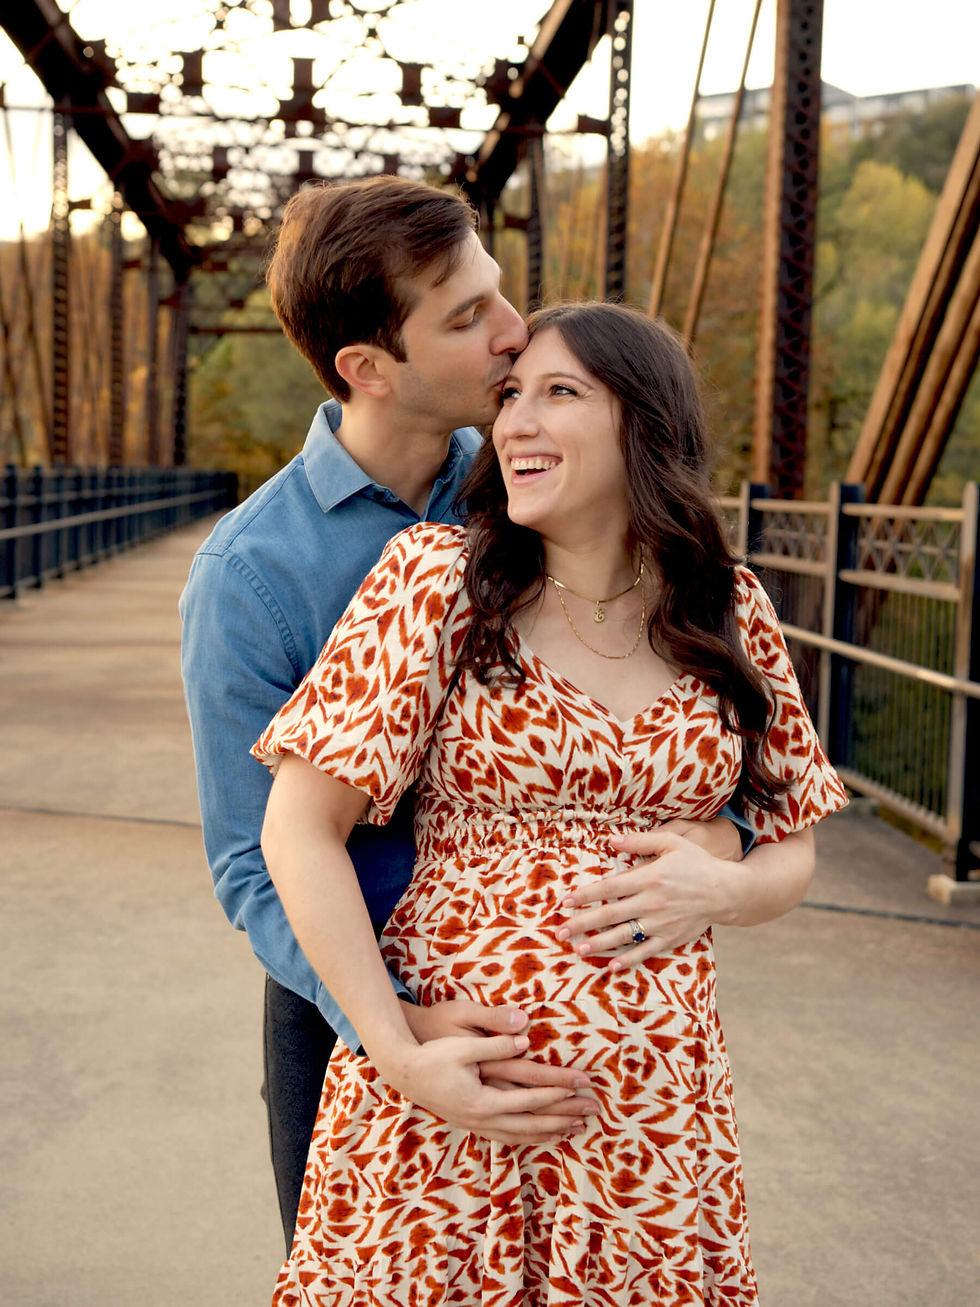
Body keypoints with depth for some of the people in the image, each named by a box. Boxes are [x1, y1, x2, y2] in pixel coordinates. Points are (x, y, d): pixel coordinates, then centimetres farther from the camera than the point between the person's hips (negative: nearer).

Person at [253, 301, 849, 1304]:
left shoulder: (732, 610, 4)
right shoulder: (440, 575, -6)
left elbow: (794, 851, 13)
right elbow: (300, 829, -9)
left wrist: (720, 890, -9)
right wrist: (398, 1056, -14)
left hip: (656, 1101, 3)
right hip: (449, 1095, -2)